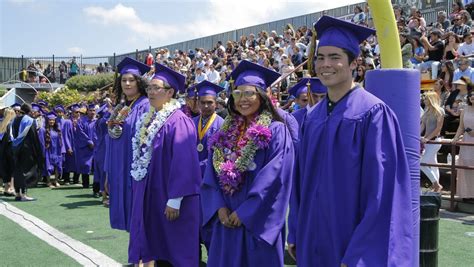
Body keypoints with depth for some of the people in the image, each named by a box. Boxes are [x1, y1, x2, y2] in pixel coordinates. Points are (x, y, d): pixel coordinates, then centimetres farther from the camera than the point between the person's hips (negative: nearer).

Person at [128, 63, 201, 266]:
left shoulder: (178, 121, -16)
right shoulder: (147, 119, 10)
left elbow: (183, 162, -21)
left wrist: (175, 200, -23)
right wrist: (137, 190, 16)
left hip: (167, 197, -8)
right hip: (148, 194, 8)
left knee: (174, 250, 3)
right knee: (153, 246, 14)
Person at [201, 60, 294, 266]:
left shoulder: (276, 131, -8)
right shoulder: (225, 132, 9)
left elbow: (274, 180, -15)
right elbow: (212, 175, 7)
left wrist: (244, 212, -15)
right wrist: (220, 207, -8)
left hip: (258, 222, -5)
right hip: (226, 220, 5)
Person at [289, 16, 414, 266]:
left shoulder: (373, 113, -14)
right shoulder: (312, 117, 7)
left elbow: (382, 190, -18)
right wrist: (296, 233, 10)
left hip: (353, 244, -6)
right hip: (313, 241, 7)